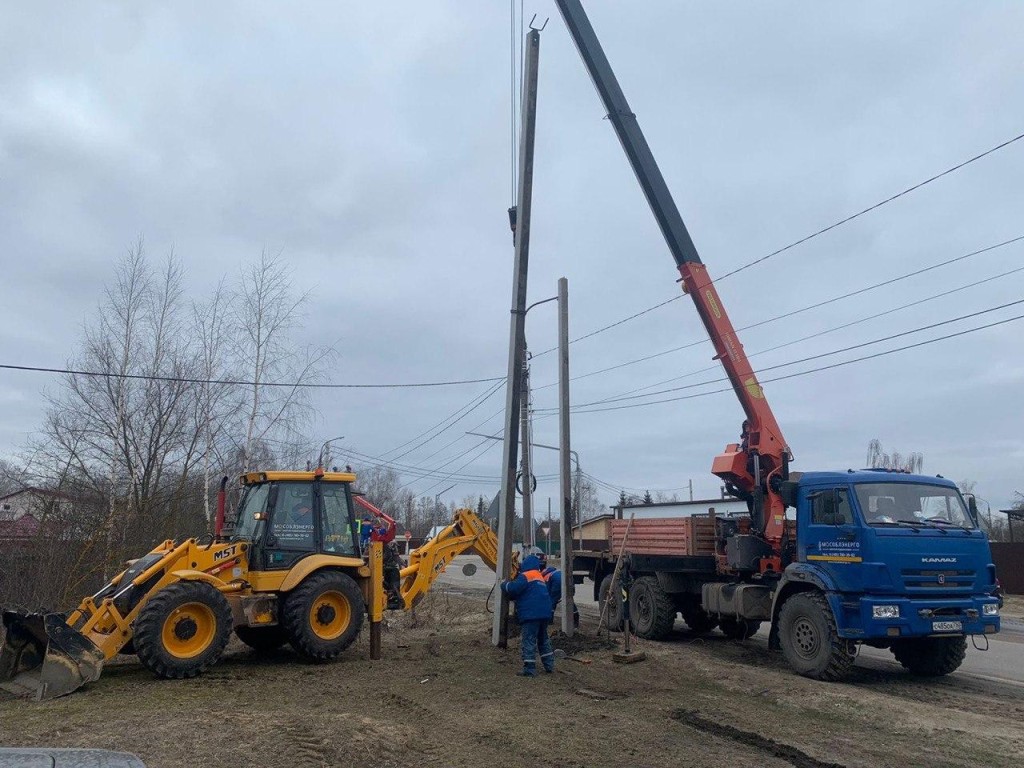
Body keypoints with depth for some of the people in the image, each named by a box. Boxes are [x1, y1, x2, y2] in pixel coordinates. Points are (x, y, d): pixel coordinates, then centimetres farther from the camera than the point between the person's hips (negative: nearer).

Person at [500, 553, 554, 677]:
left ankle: (529, 669, -7)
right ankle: (549, 665, 24)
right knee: (543, 639, 21)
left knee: (529, 641, -5)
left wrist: (504, 584, 1)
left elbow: (513, 588, -19)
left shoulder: (526, 576, -8)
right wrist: (514, 598, 23)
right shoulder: (540, 577, 21)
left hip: (531, 614, -9)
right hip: (544, 614, 9)